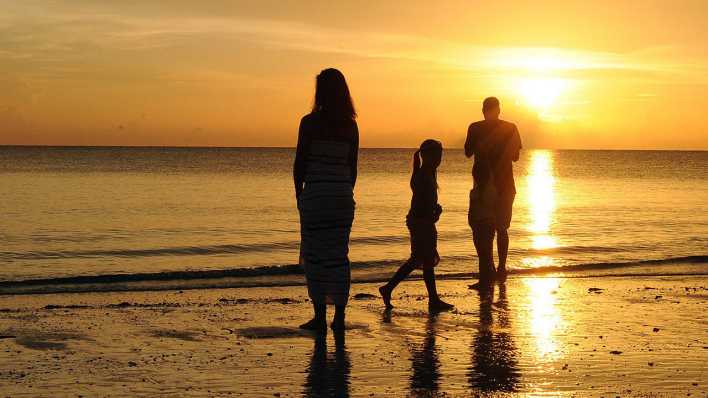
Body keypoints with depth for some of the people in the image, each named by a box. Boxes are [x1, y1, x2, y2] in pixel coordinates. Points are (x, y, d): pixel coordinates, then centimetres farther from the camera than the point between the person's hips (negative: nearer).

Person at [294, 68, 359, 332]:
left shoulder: (310, 122, -8)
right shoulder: (350, 126, 5)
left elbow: (300, 163, -6)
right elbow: (352, 167, 9)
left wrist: (299, 194, 5)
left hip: (315, 194, -4)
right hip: (342, 195, 4)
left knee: (315, 255, 3)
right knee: (339, 255, 9)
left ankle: (320, 317, 4)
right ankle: (339, 317, 9)